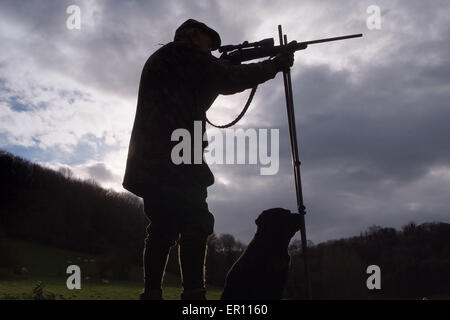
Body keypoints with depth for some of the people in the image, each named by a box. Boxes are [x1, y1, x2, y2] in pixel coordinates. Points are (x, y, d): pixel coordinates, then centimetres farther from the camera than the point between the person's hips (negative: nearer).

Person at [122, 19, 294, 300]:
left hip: (150, 159, 9)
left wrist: (227, 65, 21)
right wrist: (276, 64, 7)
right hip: (173, 156, -9)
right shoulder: (183, 53, 3)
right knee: (195, 225, -12)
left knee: (164, 228, 7)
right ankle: (194, 296, -17)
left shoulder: (159, 60, 31)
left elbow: (199, 96, 30)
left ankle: (152, 294, 5)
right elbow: (228, 81, -3)